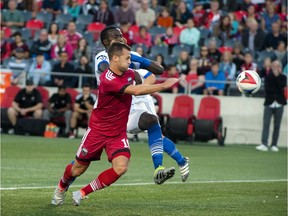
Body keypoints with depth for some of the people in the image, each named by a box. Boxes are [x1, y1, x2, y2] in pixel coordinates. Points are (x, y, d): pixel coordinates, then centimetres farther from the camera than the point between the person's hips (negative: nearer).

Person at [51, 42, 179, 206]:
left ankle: (82, 194, -2)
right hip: (98, 131, -5)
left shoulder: (129, 73, -2)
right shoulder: (108, 80, -27)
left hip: (119, 133, 5)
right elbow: (136, 91, -36)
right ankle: (62, 187, 46)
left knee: (121, 167, -19)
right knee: (78, 169, 10)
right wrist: (164, 86, -32)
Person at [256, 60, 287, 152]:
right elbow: (267, 88, -8)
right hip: (269, 103, -1)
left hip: (279, 104, 1)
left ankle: (274, 145, 9)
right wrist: (277, 90, -13)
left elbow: (281, 87, -10)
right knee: (266, 124, -11)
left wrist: (277, 76, -9)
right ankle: (264, 144, -16)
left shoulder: (283, 77, 9)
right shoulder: (268, 76, 6)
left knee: (277, 125, 3)